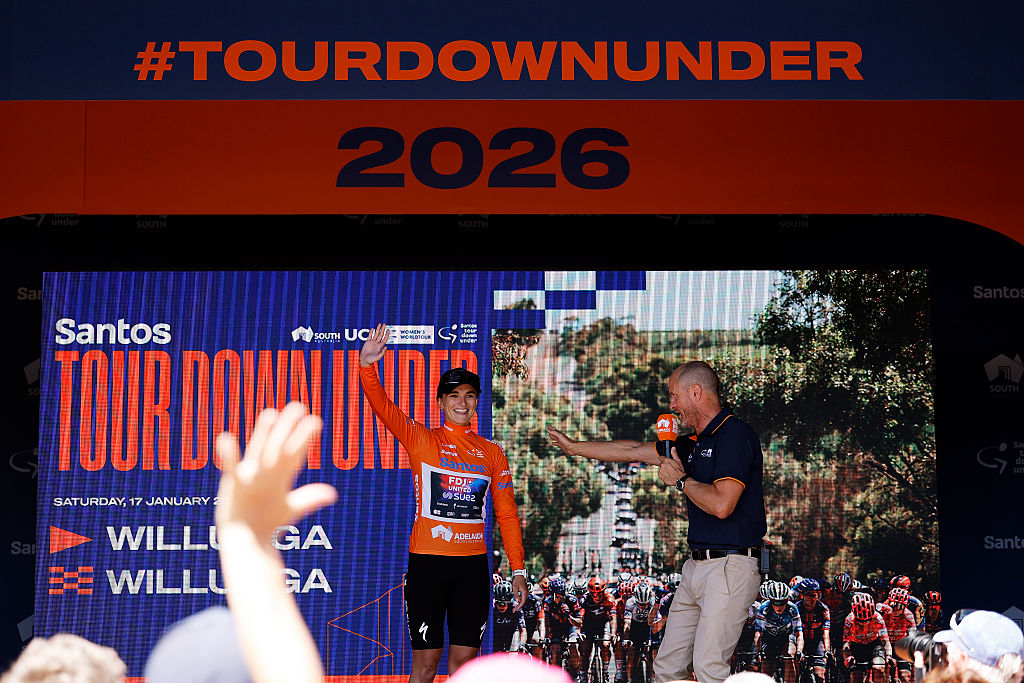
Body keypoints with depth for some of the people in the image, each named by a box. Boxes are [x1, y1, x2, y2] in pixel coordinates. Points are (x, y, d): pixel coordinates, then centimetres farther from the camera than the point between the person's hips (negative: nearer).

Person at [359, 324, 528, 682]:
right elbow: (382, 406, -12)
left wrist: (518, 569, 7)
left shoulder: (492, 453, 11)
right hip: (427, 561, -2)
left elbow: (507, 514, 12)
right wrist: (367, 366, -30)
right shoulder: (421, 441, 4)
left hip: (473, 565, 2)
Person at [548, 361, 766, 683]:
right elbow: (633, 451, 28)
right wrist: (573, 446, 33)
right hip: (696, 566, 10)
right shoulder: (696, 443, 18)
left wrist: (680, 479, -5)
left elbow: (721, 505, -22)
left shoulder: (736, 434, -11)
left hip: (729, 568, -10)